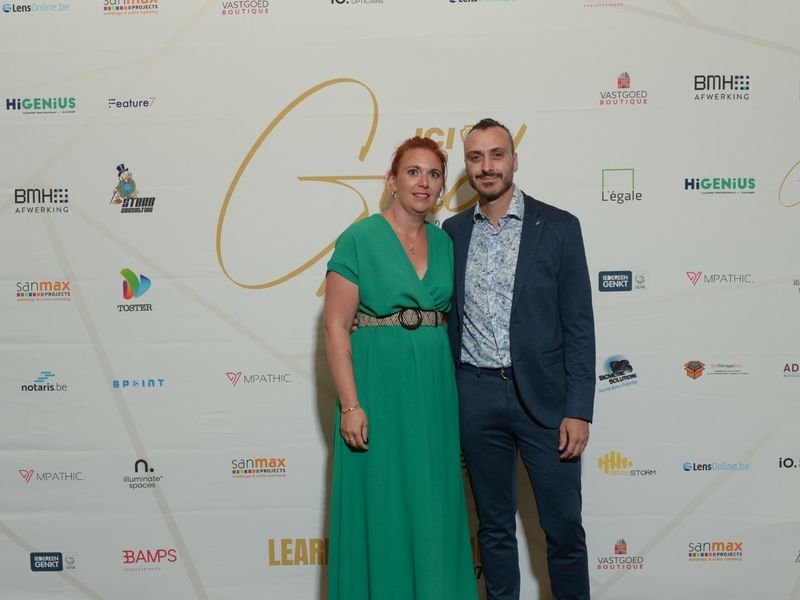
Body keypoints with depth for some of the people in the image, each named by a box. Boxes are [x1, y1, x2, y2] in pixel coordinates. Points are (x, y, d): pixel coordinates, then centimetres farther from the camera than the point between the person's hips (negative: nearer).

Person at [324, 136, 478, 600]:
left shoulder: (444, 242, 9)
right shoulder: (359, 239, -7)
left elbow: (451, 317, 14)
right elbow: (336, 326, -10)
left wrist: (453, 391, 6)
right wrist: (351, 405, -16)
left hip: (435, 388, 5)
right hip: (378, 386, -5)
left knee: (434, 505, 12)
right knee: (381, 507, 4)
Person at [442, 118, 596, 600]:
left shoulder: (558, 227, -1)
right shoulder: (453, 232, 8)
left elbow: (578, 323, -4)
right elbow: (448, 316, 11)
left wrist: (579, 410, -10)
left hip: (542, 396, -2)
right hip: (476, 396, 3)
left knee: (564, 527, 4)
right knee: (494, 526, 14)